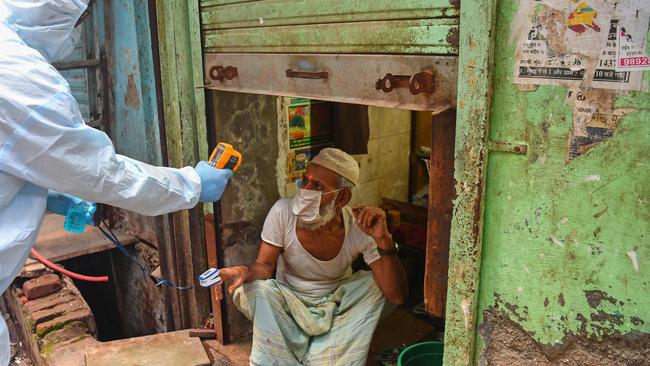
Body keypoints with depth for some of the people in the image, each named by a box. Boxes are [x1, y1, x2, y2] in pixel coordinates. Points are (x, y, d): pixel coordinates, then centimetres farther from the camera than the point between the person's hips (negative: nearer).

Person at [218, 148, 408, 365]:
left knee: (376, 284, -23)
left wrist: (383, 240, -41)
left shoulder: (360, 227, -23)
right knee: (257, 289, -29)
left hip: (338, 302, 1)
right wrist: (246, 272, -39)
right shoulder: (283, 211, -23)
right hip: (289, 301, -1)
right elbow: (264, 265, -14)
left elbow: (398, 296, -27)